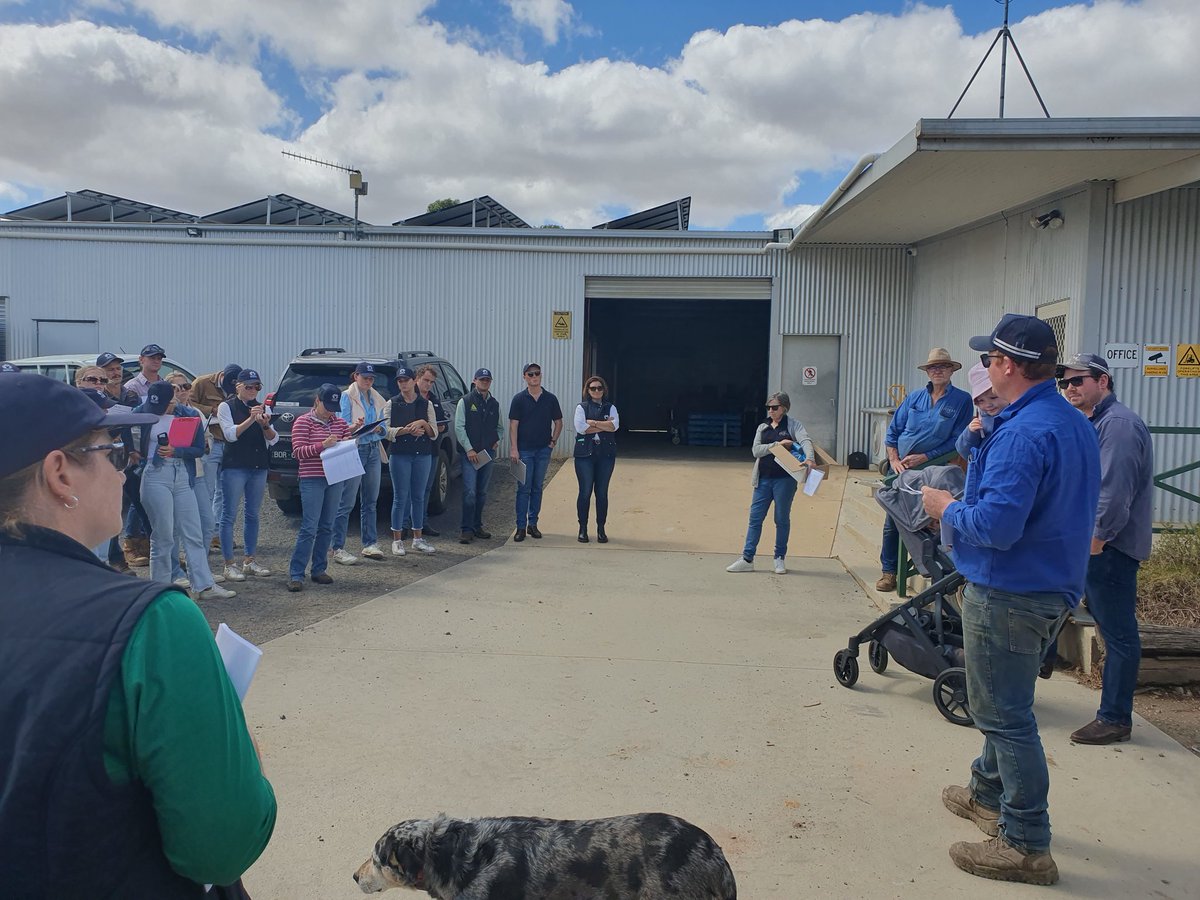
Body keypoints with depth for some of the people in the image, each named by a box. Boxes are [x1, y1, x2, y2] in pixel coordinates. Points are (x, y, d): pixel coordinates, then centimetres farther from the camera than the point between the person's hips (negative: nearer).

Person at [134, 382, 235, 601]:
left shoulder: (190, 415, 3)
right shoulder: (146, 415, 0)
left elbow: (199, 449, -1)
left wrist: (175, 451, -14)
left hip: (183, 478, 3)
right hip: (156, 478, -3)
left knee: (194, 535, 3)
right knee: (163, 536, 1)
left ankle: (204, 586, 8)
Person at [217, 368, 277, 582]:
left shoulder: (262, 408, 12)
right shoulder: (226, 406, 1)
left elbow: (273, 440, 4)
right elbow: (230, 434, -12)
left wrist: (265, 424, -15)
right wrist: (251, 419, -22)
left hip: (259, 467, 5)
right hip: (234, 466, -5)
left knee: (253, 514, 10)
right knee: (230, 514, -3)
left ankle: (250, 560, 18)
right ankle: (229, 564, 1)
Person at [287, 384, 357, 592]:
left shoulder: (339, 423, 12)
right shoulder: (303, 422, -2)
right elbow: (298, 451, -9)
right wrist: (323, 445, -21)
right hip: (312, 480, -5)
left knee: (327, 527, 9)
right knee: (309, 528, -9)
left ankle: (319, 569, 18)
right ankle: (295, 574, -4)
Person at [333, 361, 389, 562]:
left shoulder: (377, 399, 15)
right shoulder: (347, 397, -3)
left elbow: (384, 427, 15)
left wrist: (379, 429, -8)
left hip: (374, 450, 7)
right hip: (354, 450, -7)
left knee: (371, 501, 12)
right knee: (346, 503, -7)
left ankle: (370, 544, 20)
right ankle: (338, 549, -4)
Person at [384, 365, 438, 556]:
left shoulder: (426, 404, 9)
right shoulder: (392, 404, 4)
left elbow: (434, 433, 6)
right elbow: (387, 431, -4)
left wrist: (423, 423, -13)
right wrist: (407, 430, -16)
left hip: (423, 455, 2)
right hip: (400, 455, -2)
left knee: (418, 497, 8)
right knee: (400, 497, -1)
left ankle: (418, 538, 18)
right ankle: (397, 540, 7)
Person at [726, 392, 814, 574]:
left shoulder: (793, 425, 0)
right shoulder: (763, 427, 11)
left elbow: (805, 441, -18)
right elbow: (756, 450, -1)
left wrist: (809, 457, -39)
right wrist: (777, 445, -15)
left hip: (785, 479, -4)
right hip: (763, 479, 4)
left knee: (782, 519, 7)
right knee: (755, 518, 3)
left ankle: (780, 559, 20)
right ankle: (747, 559, 7)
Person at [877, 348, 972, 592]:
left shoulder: (962, 400, -4)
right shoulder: (914, 398, 7)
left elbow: (957, 440, -9)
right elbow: (893, 431, 9)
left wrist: (925, 457, -15)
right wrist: (894, 460, -4)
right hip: (901, 470, 3)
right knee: (892, 523, 4)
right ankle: (889, 571, 15)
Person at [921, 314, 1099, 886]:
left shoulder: (1023, 434, -24)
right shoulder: (1077, 425, 8)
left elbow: (995, 526, -30)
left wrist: (947, 508, -11)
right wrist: (966, 501, 13)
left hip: (1008, 595, -10)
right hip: (1055, 586, 10)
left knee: (1005, 715, 2)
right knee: (1007, 704, 24)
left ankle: (1027, 846, 12)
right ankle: (989, 793, 42)